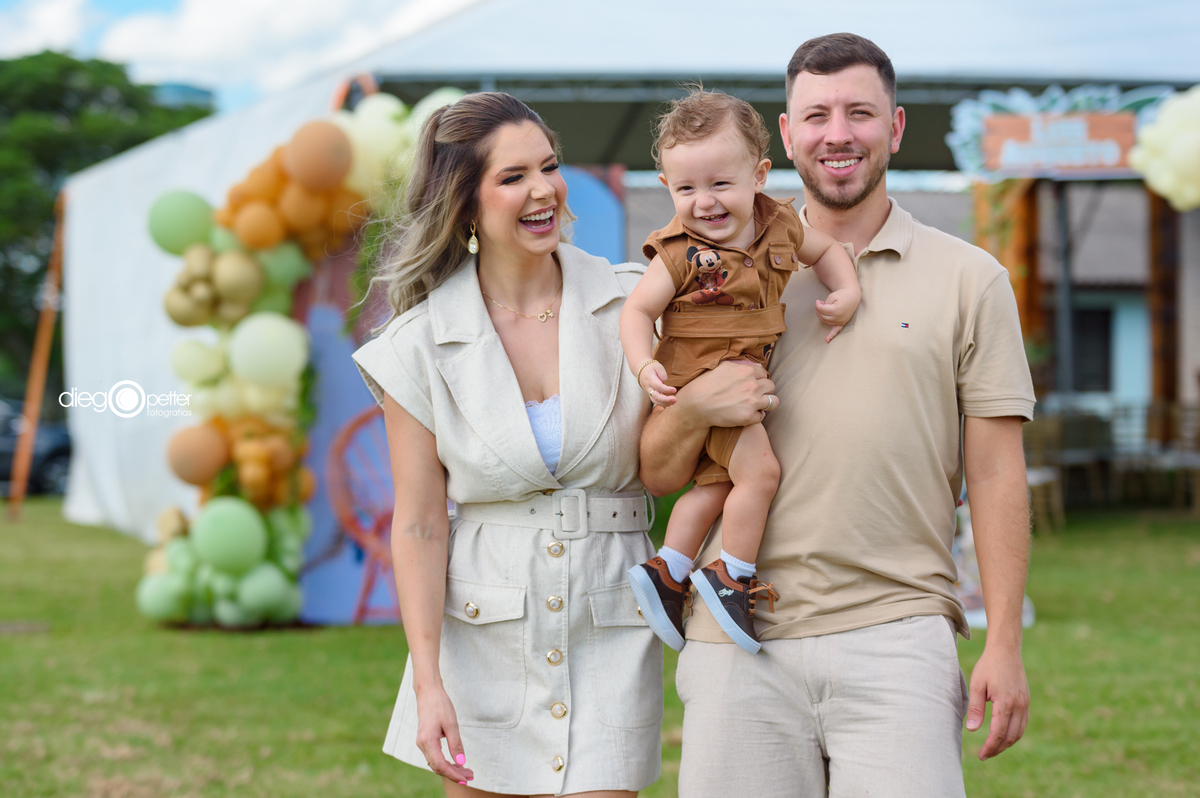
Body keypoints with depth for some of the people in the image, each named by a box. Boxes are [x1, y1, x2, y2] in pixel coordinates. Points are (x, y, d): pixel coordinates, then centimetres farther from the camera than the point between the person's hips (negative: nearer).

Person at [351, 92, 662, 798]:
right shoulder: (423, 343, -3)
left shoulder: (629, 305, -1)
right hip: (482, 636, 0)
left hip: (610, 638, 0)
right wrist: (428, 684, -9)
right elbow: (419, 524, -3)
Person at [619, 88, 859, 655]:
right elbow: (637, 310, -11)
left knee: (716, 481, 14)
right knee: (758, 470, -16)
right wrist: (644, 367, -26)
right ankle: (732, 578, -3)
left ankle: (666, 571, 25)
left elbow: (825, 250, 16)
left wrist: (846, 294, -2)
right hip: (700, 380, -7)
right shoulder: (681, 252, -17)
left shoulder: (778, 224, -1)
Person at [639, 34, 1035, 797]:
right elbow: (657, 475, 12)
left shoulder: (968, 279, 9)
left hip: (895, 640, -2)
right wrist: (693, 411, -10)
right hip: (741, 641, 2)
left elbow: (996, 474, 5)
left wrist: (1005, 645, -3)